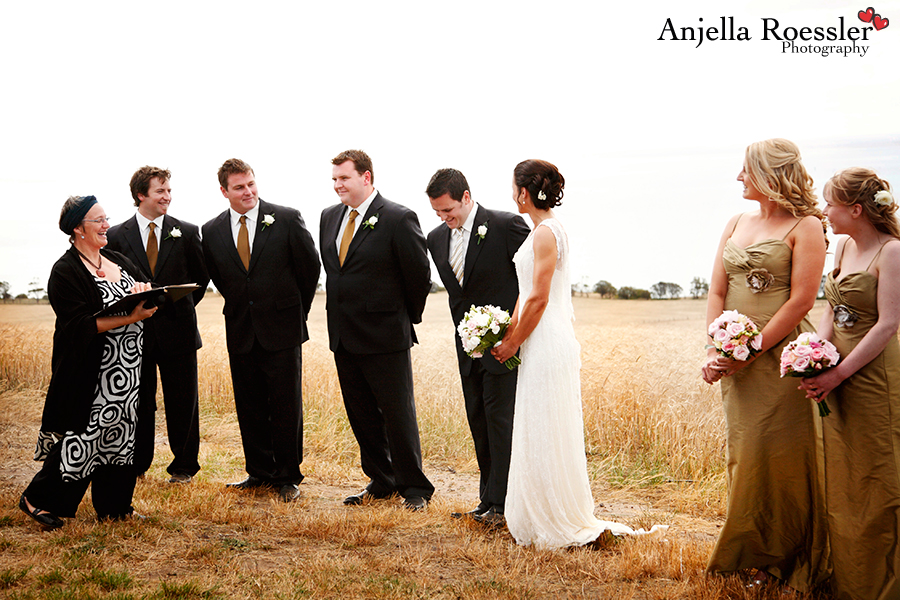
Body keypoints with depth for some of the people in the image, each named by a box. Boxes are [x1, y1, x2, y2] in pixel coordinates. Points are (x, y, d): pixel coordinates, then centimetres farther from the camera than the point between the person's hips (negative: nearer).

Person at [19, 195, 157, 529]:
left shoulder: (119, 262, 13)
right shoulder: (65, 272, -11)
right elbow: (80, 325, -20)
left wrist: (144, 290, -10)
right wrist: (130, 318, -26)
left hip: (126, 370, 7)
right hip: (90, 373, -7)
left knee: (119, 433, 10)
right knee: (85, 436, -4)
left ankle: (114, 507, 21)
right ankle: (37, 499, 12)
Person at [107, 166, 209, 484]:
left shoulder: (187, 232, 2)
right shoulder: (117, 236, 1)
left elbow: (201, 277, 11)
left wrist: (181, 307, 10)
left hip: (177, 330, 0)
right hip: (135, 333, 0)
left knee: (182, 403, 6)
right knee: (138, 404, 9)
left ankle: (183, 467, 19)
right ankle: (135, 466, 22)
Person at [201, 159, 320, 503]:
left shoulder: (287, 220, -6)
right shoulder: (212, 232, 3)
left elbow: (310, 267, 2)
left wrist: (295, 311, 8)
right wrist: (241, 307, 13)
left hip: (282, 331, -3)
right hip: (240, 332, 3)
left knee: (286, 406, 1)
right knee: (249, 407, 9)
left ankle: (287, 477, 13)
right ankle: (259, 472, 22)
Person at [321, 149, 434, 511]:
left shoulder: (398, 219, -12)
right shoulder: (329, 217, 10)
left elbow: (420, 274, -7)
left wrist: (406, 318, 2)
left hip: (385, 337, -7)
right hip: (343, 336, 7)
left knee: (398, 414, 0)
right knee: (361, 414, 13)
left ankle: (415, 489, 12)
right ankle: (381, 482, 26)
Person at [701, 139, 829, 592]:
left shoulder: (805, 227, -6)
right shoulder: (736, 223, 12)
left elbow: (801, 300, -13)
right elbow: (717, 293, 9)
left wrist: (751, 352, -15)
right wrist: (715, 351, -4)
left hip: (780, 355, -6)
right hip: (736, 360, 6)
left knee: (778, 453, -2)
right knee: (742, 451, 10)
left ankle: (782, 558, 13)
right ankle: (751, 554, 23)